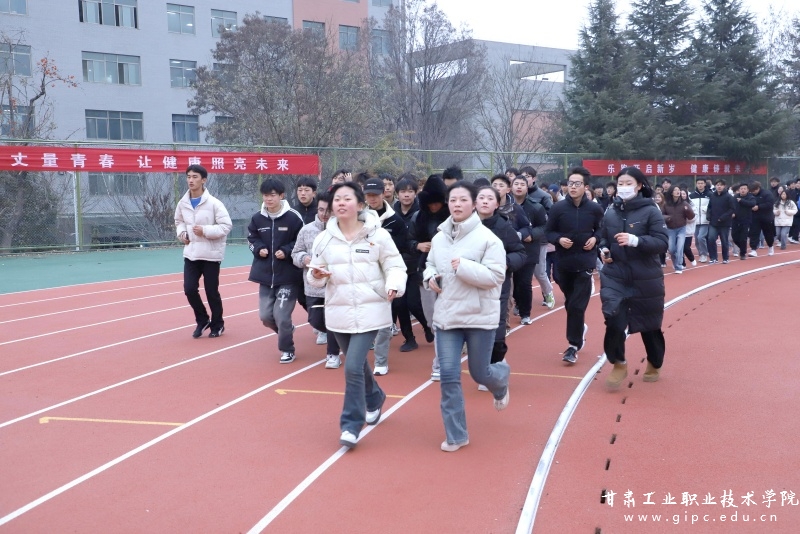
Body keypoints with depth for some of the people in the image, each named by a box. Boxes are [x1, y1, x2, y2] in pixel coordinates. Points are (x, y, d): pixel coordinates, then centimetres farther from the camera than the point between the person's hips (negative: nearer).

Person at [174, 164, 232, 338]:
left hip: (211, 254, -4)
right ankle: (202, 320, 23)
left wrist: (206, 231, -20)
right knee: (189, 289, -1)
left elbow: (226, 226, -13)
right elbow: (179, 221, 20)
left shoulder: (213, 203, -12)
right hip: (190, 253, 4)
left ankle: (217, 324, 26)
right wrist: (182, 233, 1)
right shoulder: (182, 203, 3)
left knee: (212, 292, 4)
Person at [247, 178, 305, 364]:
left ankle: (287, 349, 18)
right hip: (265, 276, 5)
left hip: (288, 276, -5)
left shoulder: (293, 217, -11)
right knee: (265, 316, 7)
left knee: (281, 316, -7)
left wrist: (287, 251, -16)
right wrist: (258, 249, -4)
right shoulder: (257, 218, 0)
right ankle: (287, 330, 39)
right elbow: (251, 238, 15)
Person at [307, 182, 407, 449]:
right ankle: (375, 398, 48)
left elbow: (395, 266, -3)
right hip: (338, 312, 4)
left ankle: (351, 425, 1)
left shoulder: (378, 235, -6)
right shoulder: (323, 238, 3)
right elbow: (315, 274, 8)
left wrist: (394, 286, -23)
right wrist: (316, 276, -15)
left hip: (370, 311, -4)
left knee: (353, 366, -13)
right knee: (357, 364, 19)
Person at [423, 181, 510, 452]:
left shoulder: (487, 237, -12)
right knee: (448, 375, 0)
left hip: (480, 316, -4)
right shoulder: (439, 238, 3)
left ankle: (501, 378, 49)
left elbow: (496, 276, -17)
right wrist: (430, 277, -3)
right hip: (446, 315, 4)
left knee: (480, 373, 9)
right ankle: (456, 435, 13)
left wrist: (463, 266, -25)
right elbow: (430, 264, 20)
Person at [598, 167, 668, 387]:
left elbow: (662, 243, -15)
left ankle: (654, 365, 39)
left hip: (645, 280, -2)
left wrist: (635, 240, -29)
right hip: (614, 277, 2)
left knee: (649, 325, 13)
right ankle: (618, 364, 4)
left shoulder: (651, 211, -9)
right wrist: (604, 249, -4)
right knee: (613, 319, -18)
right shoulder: (610, 213, 2)